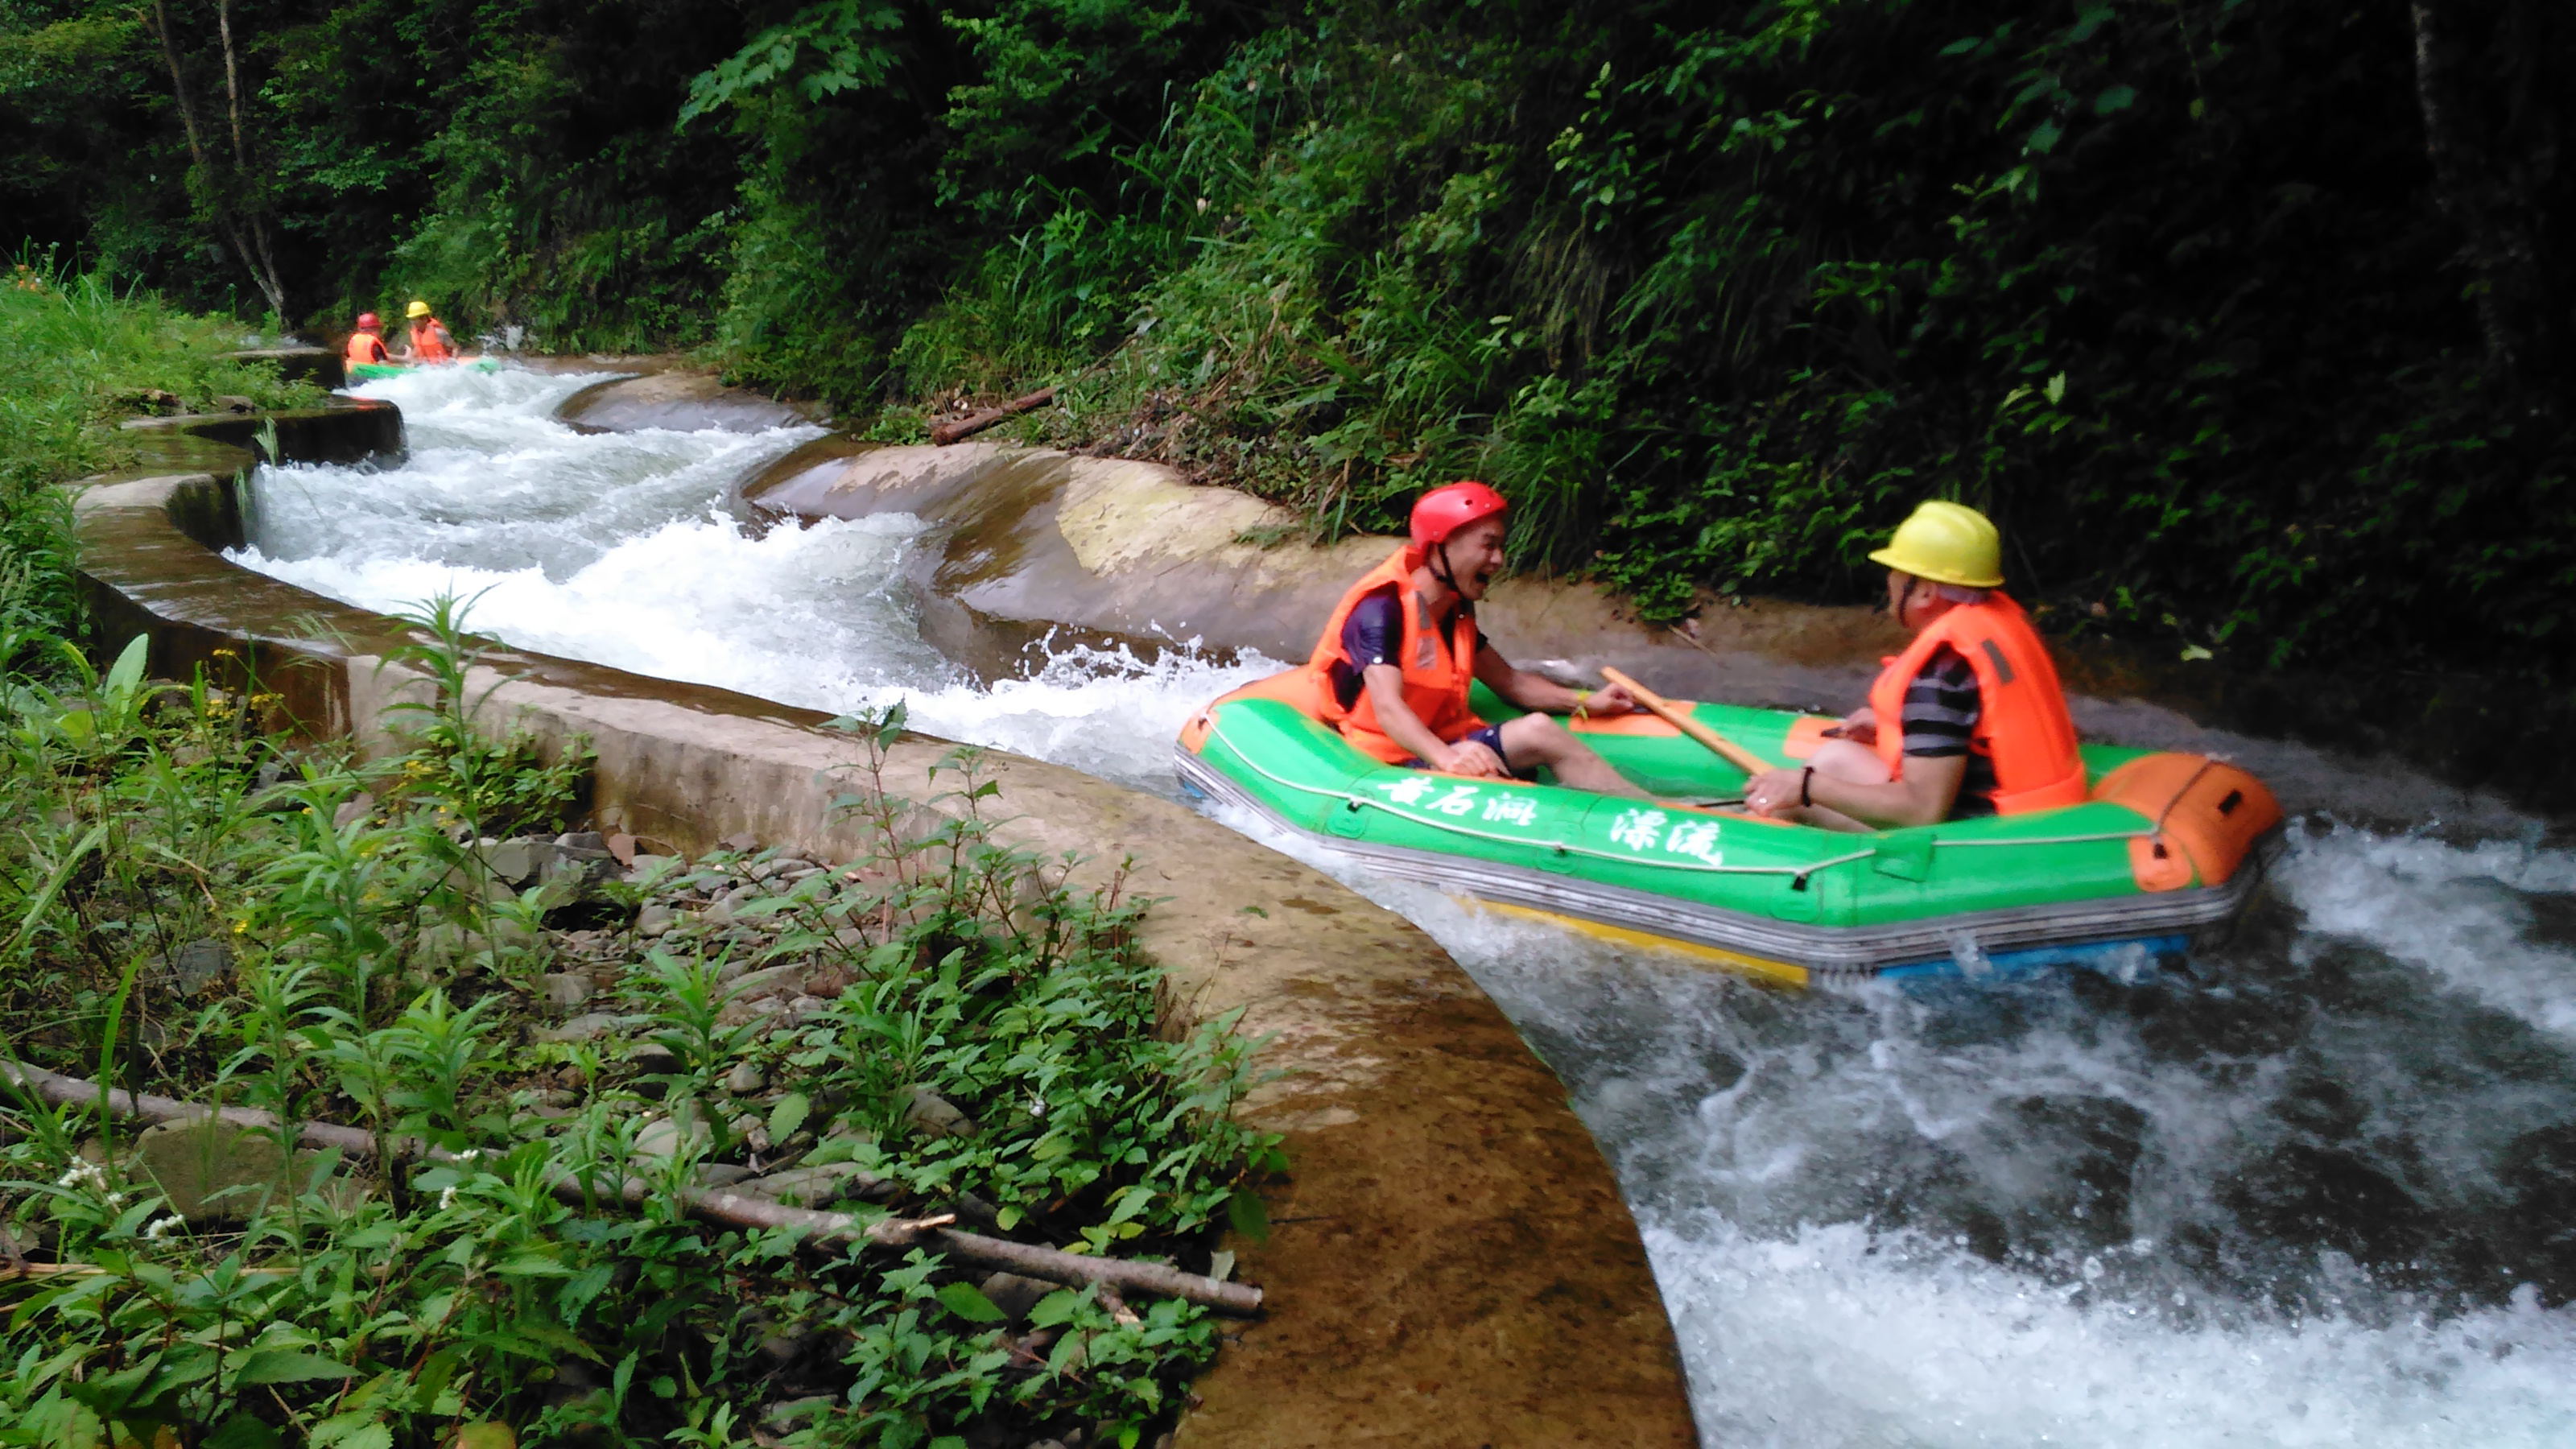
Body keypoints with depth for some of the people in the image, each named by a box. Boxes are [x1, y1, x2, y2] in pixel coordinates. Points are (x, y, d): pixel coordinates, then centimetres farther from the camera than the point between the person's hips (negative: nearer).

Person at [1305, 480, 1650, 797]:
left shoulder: (1456, 610, 13)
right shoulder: (1382, 609, -17)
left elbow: (1506, 678, 19)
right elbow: (1388, 707, -29)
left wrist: (1585, 702, 5)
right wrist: (1445, 757, -46)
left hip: (1445, 744, 9)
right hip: (1394, 763, -9)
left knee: (1536, 728, -18)